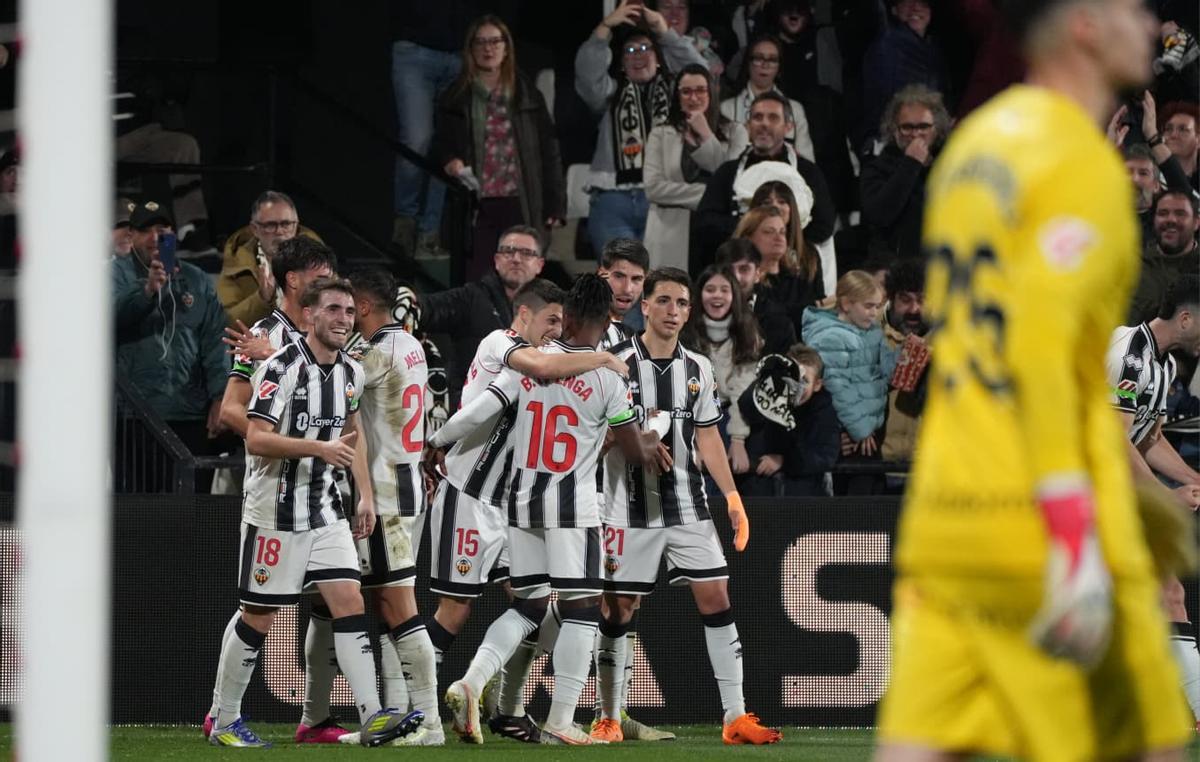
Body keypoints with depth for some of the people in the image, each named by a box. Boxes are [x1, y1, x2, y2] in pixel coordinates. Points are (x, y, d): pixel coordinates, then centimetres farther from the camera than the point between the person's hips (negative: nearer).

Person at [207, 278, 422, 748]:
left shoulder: (351, 372, 9)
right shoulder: (282, 368, -15)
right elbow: (255, 440, -21)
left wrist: (365, 497, 17)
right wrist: (320, 448, -29)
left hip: (325, 508, 6)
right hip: (276, 510, -6)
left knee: (349, 602, -6)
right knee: (259, 616, 1)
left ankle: (372, 717, -11)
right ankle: (224, 722, 13)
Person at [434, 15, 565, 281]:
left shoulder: (528, 96, 9)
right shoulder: (456, 99, 10)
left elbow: (548, 150, 9)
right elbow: (439, 147, 14)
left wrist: (555, 205, 2)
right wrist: (448, 162, -10)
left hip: (519, 208, 0)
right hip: (476, 207, 0)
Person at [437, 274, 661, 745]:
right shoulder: (606, 378, -8)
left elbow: (477, 413, -3)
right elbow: (636, 452, 0)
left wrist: (432, 444, 12)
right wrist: (652, 442, 23)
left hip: (522, 502, 5)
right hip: (573, 508, -5)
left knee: (526, 606, 14)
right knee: (580, 610, 2)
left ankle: (471, 682, -6)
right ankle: (560, 722, -1)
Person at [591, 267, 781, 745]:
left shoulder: (698, 369, 10)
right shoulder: (617, 364, -6)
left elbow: (707, 437, 15)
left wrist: (732, 496, 9)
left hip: (688, 506, 4)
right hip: (630, 508, -4)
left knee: (716, 597, -3)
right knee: (617, 608, -1)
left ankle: (736, 717, -1)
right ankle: (608, 719, 10)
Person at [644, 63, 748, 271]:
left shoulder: (734, 133, 13)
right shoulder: (660, 135, 11)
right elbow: (653, 187, -1)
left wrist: (706, 135, 0)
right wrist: (705, 193, -6)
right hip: (673, 234, 0)